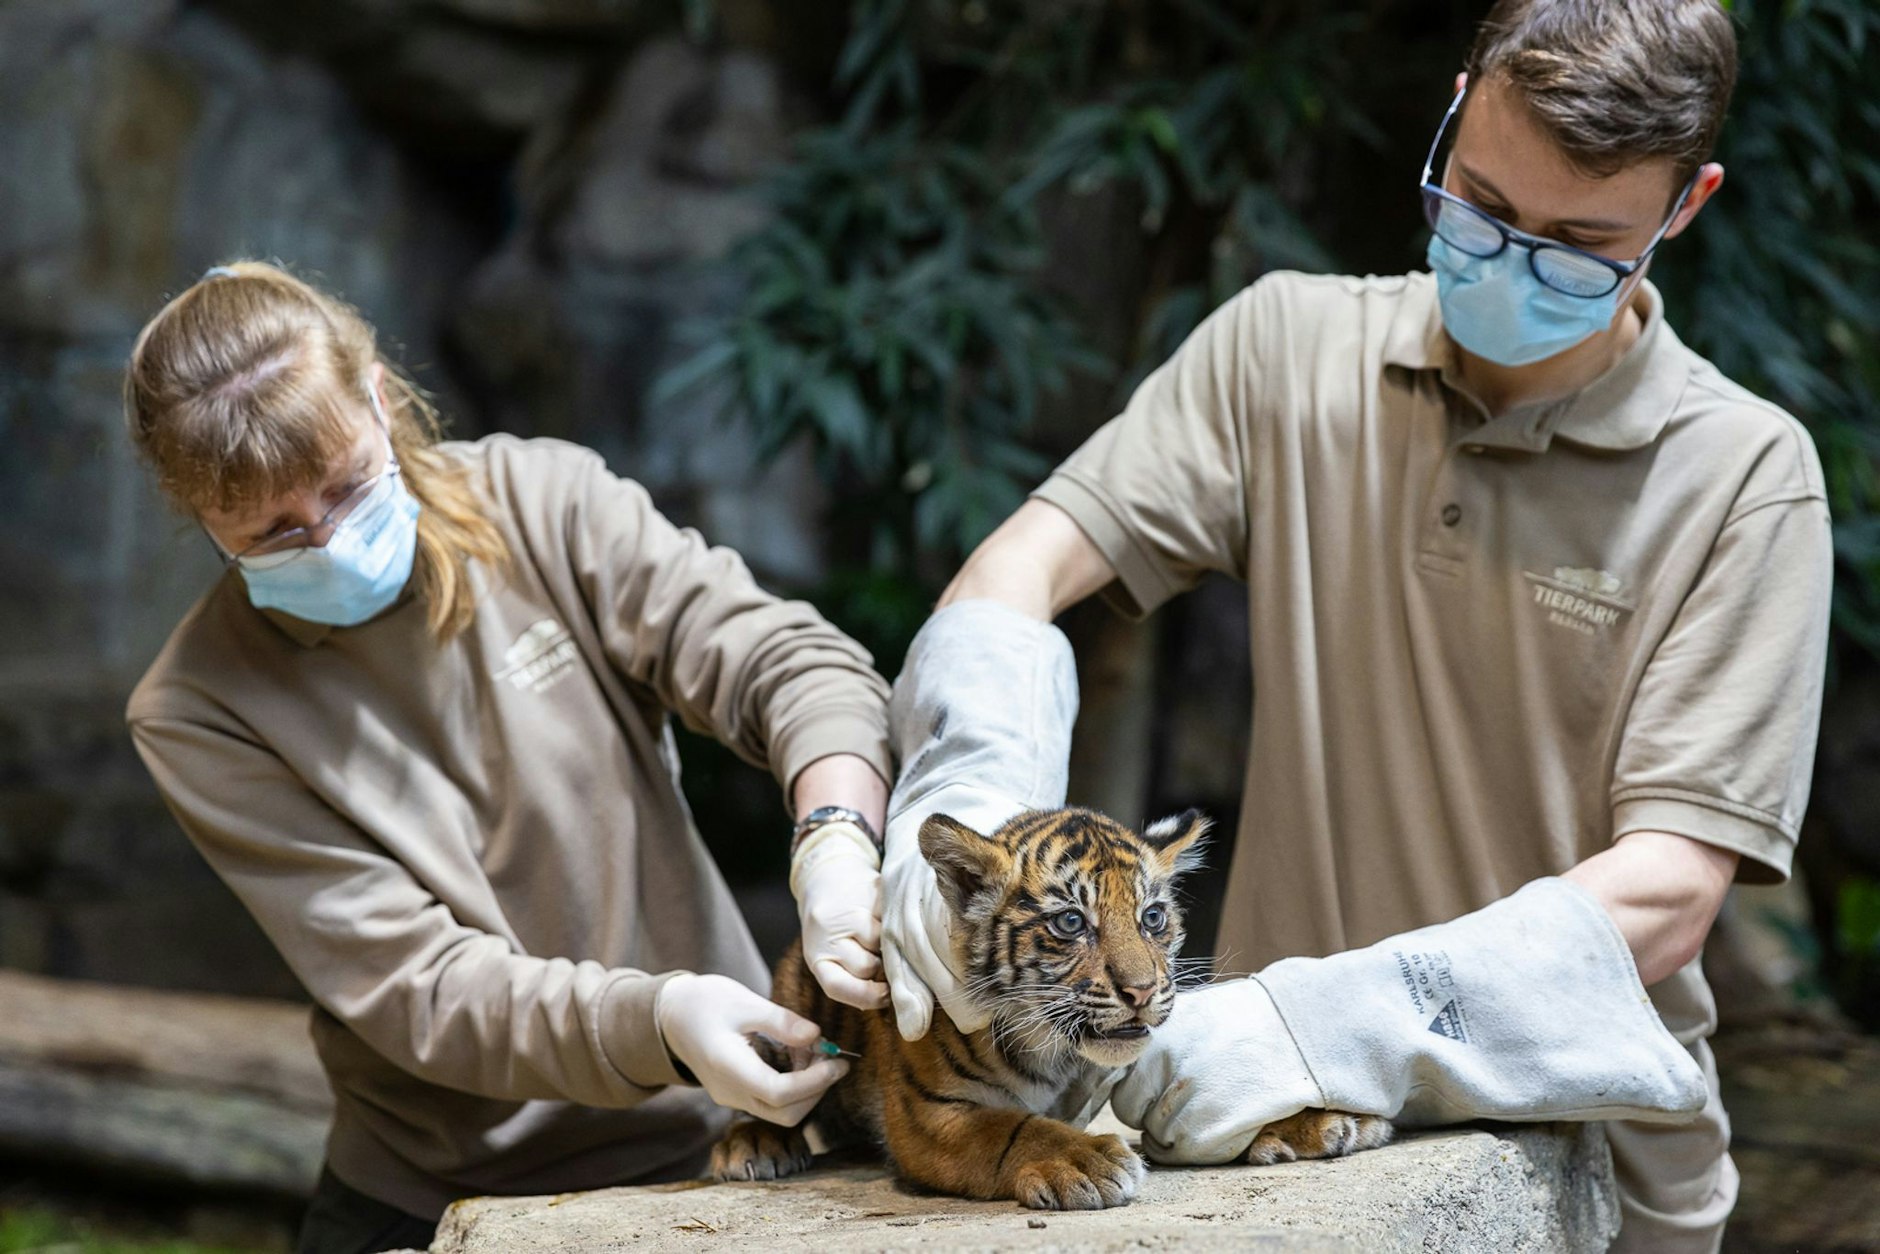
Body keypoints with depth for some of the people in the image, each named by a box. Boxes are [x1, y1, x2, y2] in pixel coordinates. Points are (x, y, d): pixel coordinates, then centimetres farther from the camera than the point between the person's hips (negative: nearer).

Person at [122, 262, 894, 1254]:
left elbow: (794, 664, -7)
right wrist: (656, 1021, -30)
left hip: (709, 1141, 2)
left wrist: (838, 840, -29)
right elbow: (409, 983, -14)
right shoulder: (197, 714, -7)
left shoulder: (542, 502, -1)